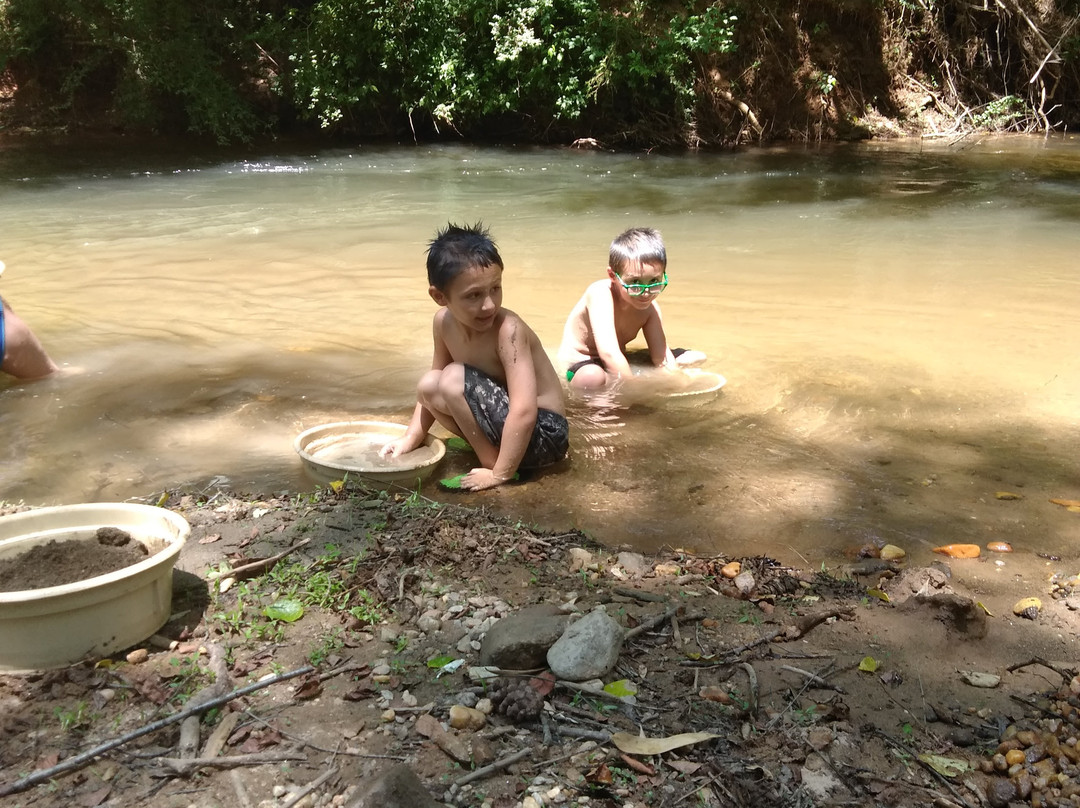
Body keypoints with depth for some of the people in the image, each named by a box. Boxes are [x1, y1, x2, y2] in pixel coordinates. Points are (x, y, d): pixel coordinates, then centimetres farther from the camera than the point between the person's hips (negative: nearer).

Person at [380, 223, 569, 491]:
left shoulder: (508, 329, -26)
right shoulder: (444, 321, -5)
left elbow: (524, 411, -32)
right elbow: (436, 392, 11)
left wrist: (499, 474, -27)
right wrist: (410, 438, 3)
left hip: (543, 433, -7)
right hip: (506, 426, 8)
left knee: (455, 378, -22)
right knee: (428, 385, 0)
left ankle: (493, 462, -7)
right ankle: (487, 447, 5)